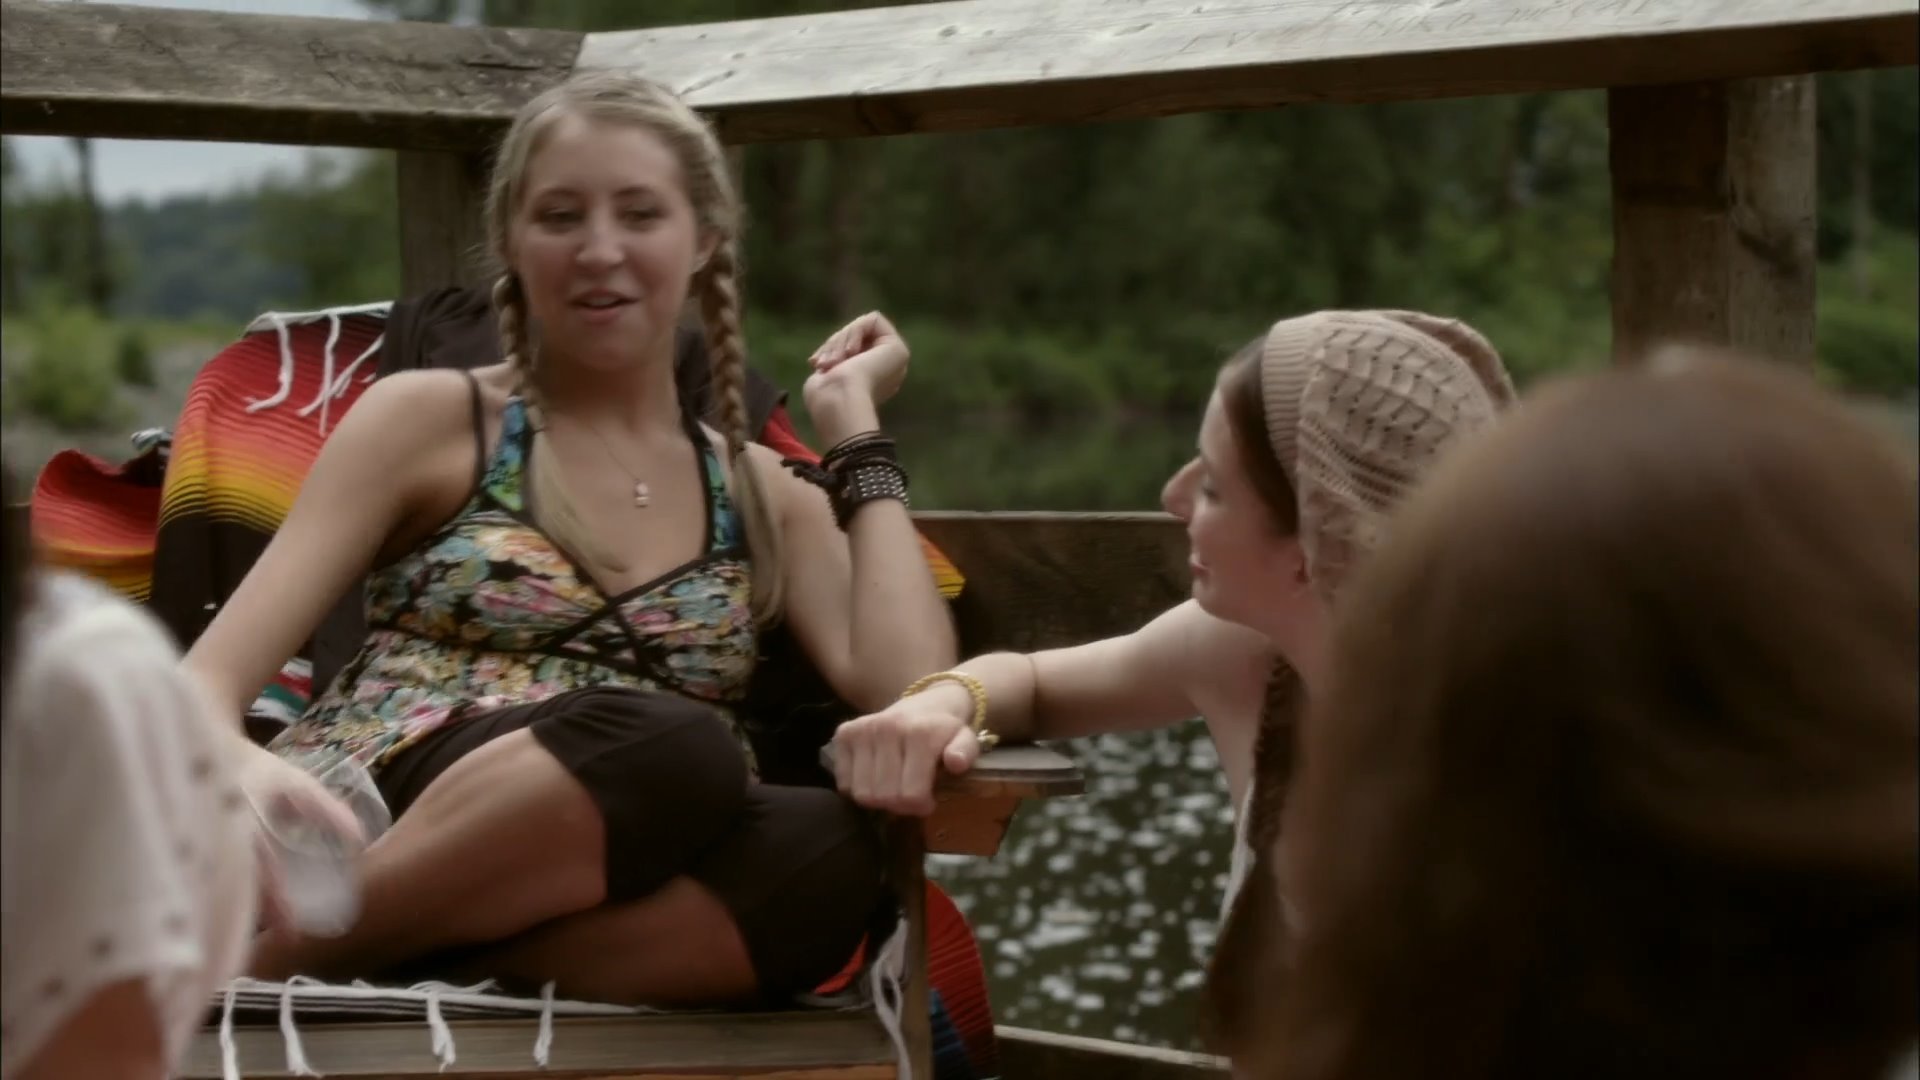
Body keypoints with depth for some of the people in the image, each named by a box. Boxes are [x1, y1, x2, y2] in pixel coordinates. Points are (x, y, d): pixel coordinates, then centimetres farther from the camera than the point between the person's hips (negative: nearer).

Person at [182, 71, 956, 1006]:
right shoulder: (428, 419, 8)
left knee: (830, 849, -31)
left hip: (578, 913, 3)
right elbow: (210, 675, -1)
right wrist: (235, 770, -26)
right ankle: (273, 965, -23)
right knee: (670, 744, -34)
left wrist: (854, 428, 8)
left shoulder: (763, 495, 17)